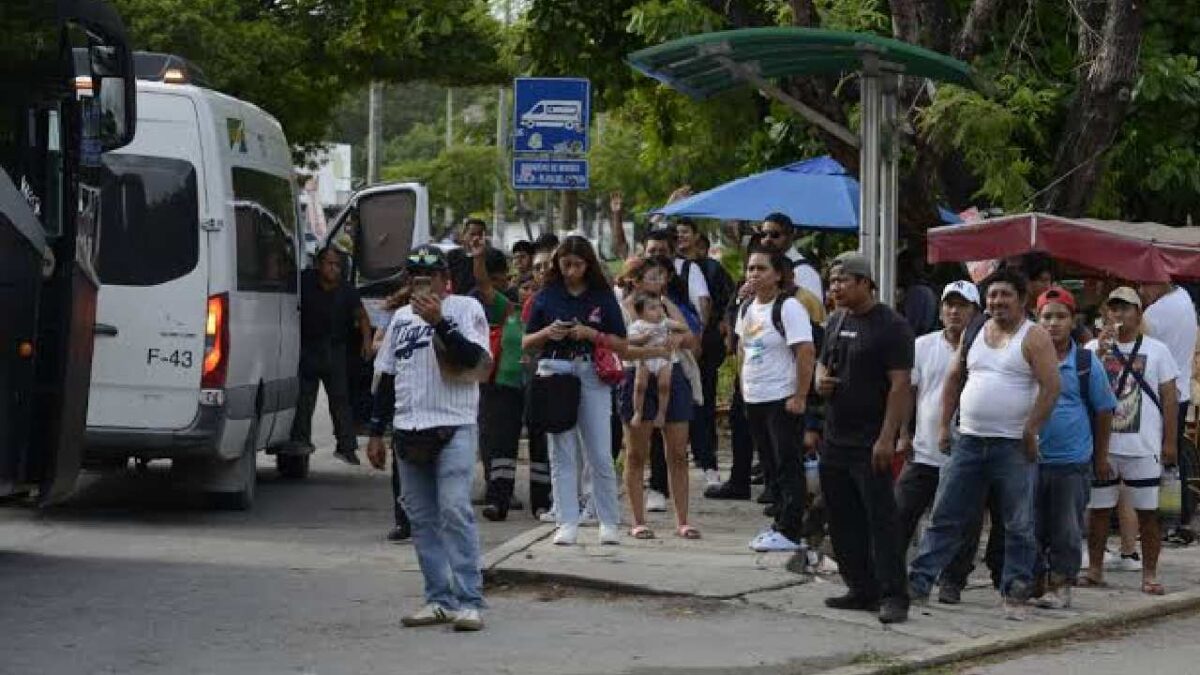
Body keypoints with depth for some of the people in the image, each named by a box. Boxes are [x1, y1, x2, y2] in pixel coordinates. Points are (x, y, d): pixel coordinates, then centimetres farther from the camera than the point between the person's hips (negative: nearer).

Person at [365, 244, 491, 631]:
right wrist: (376, 431, 17)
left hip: (454, 428, -6)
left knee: (455, 512, -14)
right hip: (408, 430, 6)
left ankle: (468, 602, -14)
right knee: (422, 518, 6)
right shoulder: (402, 317, 19)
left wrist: (439, 322, -22)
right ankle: (439, 599, 11)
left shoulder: (465, 309, 1)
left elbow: (473, 359, -15)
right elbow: (387, 377, 21)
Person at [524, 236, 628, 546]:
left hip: (592, 375, -1)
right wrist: (547, 333, -9)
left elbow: (621, 345, 4)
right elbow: (526, 342, 10)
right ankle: (567, 523, 5)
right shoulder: (546, 297, 8)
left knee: (600, 455, -1)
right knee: (562, 454, 2)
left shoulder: (603, 297, 6)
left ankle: (609, 523, 8)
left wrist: (591, 334, -11)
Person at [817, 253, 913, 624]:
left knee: (880, 518, -9)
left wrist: (887, 438, -23)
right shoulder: (835, 322, 14)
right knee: (842, 520, 11)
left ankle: (893, 595, -7)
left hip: (870, 443, -8)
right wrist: (820, 379, 2)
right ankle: (861, 590, 19)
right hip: (834, 438, 8)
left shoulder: (890, 326, -11)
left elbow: (900, 385, -16)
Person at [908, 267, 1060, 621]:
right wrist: (945, 425, 11)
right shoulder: (973, 334, 13)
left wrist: (1030, 432, -15)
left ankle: (1015, 595, 7)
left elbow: (1051, 387, -11)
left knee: (1018, 525, 1)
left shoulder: (1033, 338, -4)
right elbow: (954, 379, 19)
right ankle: (918, 583, 8)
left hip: (1013, 446, -5)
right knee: (945, 517, 5)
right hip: (969, 442, 5)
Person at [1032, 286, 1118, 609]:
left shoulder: (1087, 362, 0)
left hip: (1073, 462, -1)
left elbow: (1104, 410, 8)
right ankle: (1035, 582, 18)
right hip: (1031, 459, 1)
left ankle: (1061, 585, 11)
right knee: (1032, 527, 7)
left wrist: (1101, 456, 10)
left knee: (1066, 530, 3)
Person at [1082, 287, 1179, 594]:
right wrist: (1100, 351, -19)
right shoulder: (1094, 348, 6)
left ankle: (1149, 575, 8)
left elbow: (1169, 397, 2)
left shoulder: (1157, 350, 3)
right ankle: (1094, 570, 16)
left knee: (1147, 512, 2)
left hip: (1144, 448, -2)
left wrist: (1170, 442, -4)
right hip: (1102, 445, 2)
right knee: (1098, 509, 7)